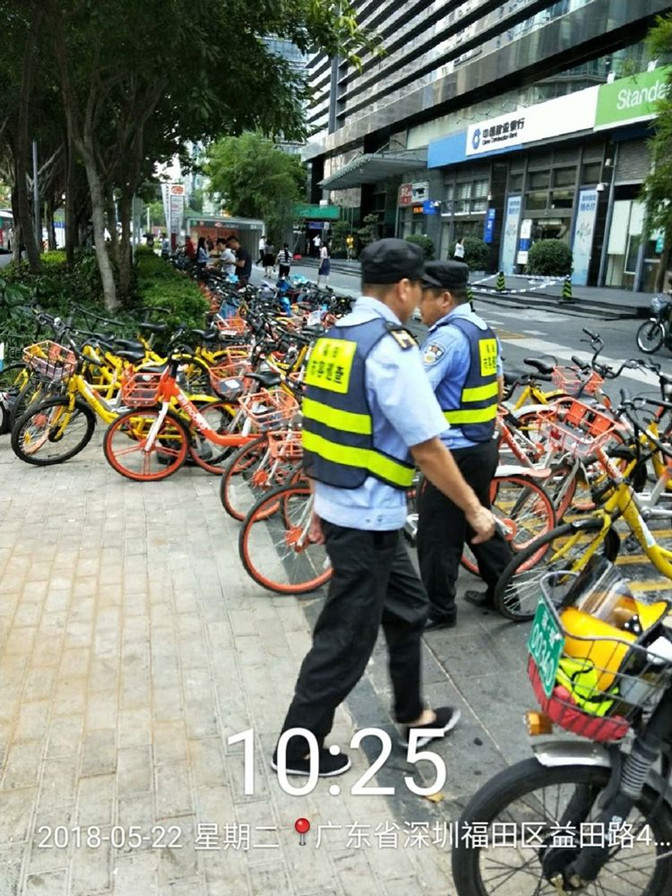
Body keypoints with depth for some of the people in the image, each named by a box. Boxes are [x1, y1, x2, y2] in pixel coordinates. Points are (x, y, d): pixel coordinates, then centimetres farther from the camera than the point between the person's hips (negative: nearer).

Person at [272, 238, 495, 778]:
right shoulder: (391, 347, -19)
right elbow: (426, 447, -19)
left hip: (339, 506, 9)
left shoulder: (334, 339, 8)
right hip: (368, 516, -9)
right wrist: (474, 509, -8)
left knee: (407, 608, 23)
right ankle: (298, 747, 22)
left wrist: (321, 500, 21)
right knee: (346, 637, 6)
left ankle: (413, 717, 39)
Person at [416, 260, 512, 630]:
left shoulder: (448, 335, -20)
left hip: (453, 451, -10)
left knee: (437, 533, 3)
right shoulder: (483, 329, 9)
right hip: (484, 445, 10)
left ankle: (438, 610, 16)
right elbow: (498, 387, 18)